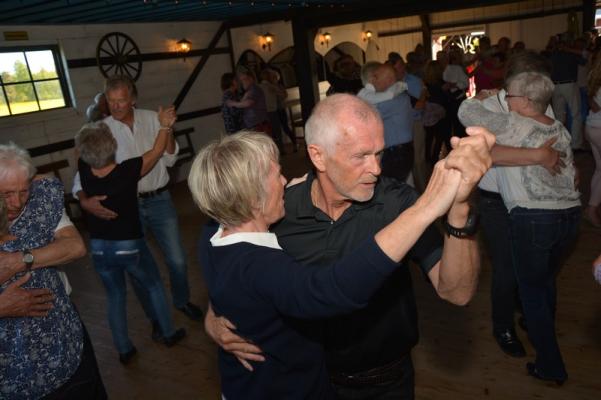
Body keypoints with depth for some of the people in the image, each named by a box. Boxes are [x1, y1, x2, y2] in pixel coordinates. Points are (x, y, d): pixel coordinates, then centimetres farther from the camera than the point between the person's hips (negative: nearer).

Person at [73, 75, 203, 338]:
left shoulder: (151, 119, -3)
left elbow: (169, 160, -1)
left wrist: (166, 129, -16)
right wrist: (84, 200, -26)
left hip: (159, 200, 1)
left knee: (177, 260, 6)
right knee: (141, 267, 11)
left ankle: (182, 301, 37)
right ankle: (156, 317, 34)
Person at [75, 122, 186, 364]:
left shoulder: (84, 171, -13)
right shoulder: (128, 171, -24)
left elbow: (80, 150, 9)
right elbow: (157, 150, -9)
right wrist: (165, 124, 6)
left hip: (99, 248, 3)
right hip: (129, 246, -3)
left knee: (115, 296, 20)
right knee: (154, 287, 21)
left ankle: (124, 350, 30)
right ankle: (169, 334, 32)